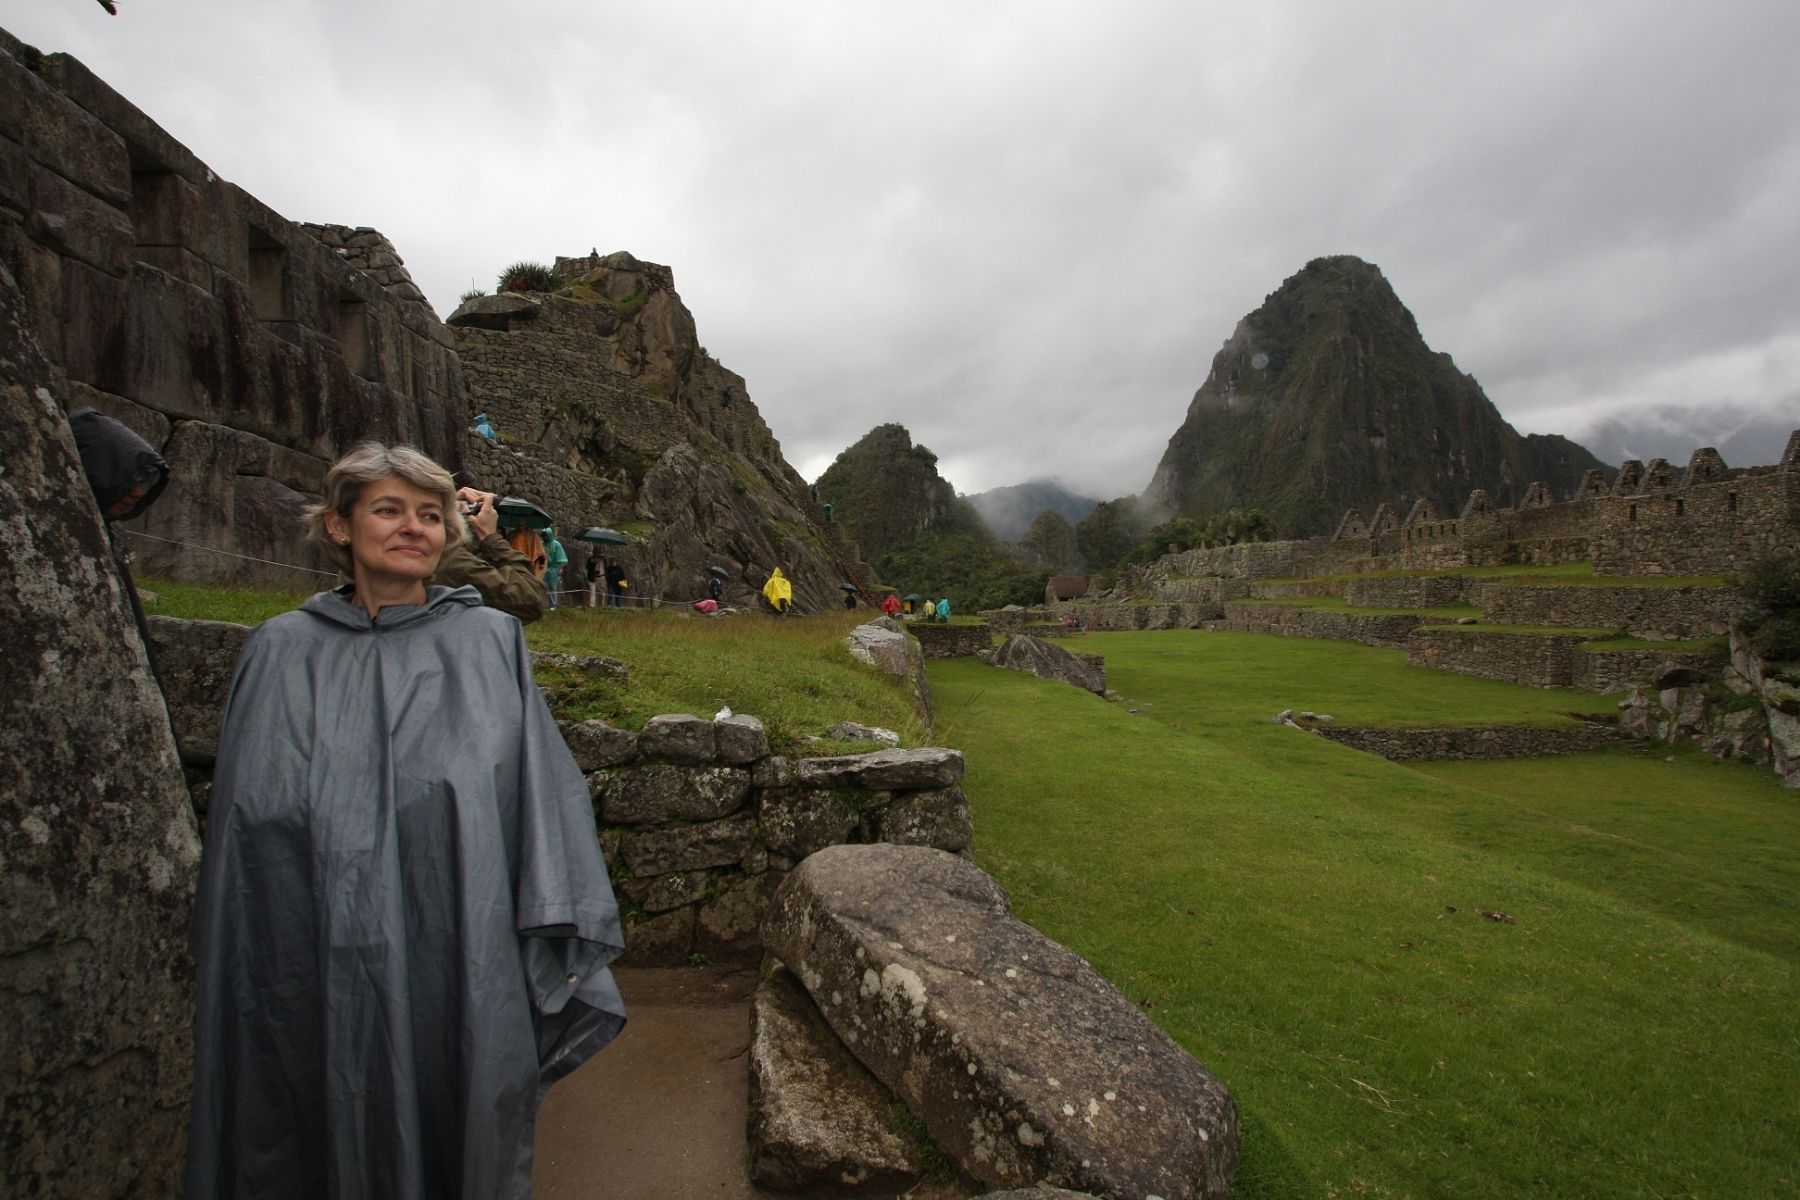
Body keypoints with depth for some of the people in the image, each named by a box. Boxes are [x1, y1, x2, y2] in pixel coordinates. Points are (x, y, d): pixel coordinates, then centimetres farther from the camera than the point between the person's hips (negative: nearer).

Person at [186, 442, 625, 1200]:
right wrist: (228, 974, 8)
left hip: (459, 961, -1)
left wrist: (558, 939, -8)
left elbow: (543, 788, -3)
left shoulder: (491, 642, 0)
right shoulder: (281, 654, 5)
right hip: (316, 975, 1)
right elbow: (244, 826, 9)